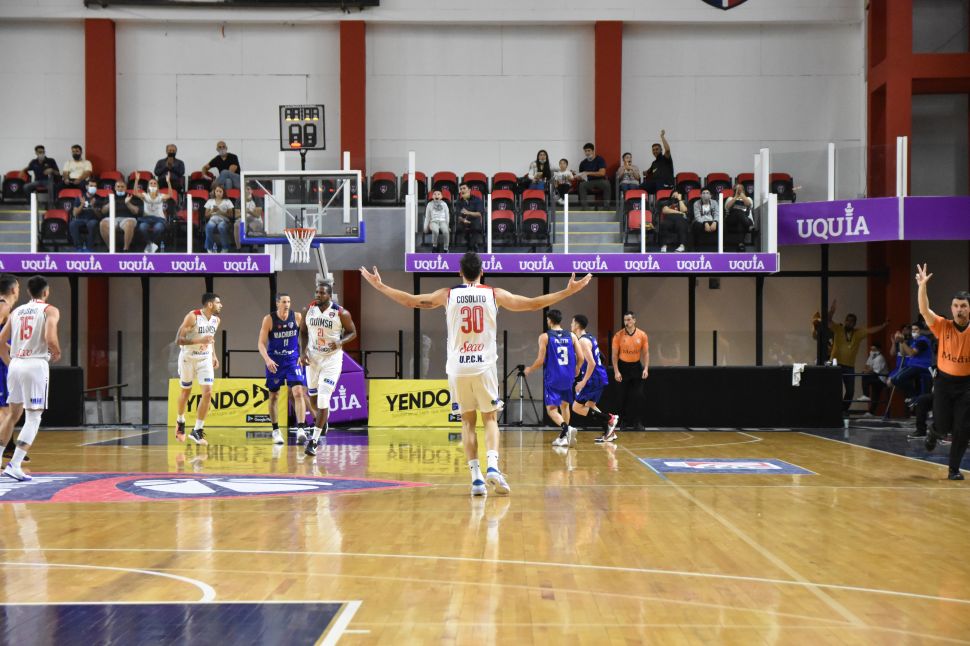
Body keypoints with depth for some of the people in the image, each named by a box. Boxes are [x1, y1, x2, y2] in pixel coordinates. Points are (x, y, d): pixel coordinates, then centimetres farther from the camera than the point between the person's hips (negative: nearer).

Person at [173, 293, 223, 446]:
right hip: (188, 358, -4)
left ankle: (197, 430, -5)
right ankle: (180, 421, 41)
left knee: (207, 392, -11)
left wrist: (214, 355, 12)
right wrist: (199, 341, -33)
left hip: (205, 359, 4)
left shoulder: (216, 319, -2)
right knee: (186, 391, 14)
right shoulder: (192, 317, -21)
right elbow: (178, 340, -22)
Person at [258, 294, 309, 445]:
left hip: (293, 360, 0)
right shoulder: (269, 319, -10)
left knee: (298, 392, -15)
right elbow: (261, 343, -10)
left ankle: (301, 429, -19)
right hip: (274, 361, 0)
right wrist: (267, 359, -24)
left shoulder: (297, 317, -6)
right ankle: (275, 430, 23)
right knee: (274, 396, 8)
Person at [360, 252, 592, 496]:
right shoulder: (494, 294, 2)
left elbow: (410, 301, 8)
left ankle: (476, 476, 1)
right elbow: (533, 304, 2)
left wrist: (379, 286, 19)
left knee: (467, 422, 10)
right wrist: (568, 291, 8)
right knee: (490, 419, 8)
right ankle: (492, 466, -15)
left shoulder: (448, 295, 3)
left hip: (458, 368, 1)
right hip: (484, 366, -1)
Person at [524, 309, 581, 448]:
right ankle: (563, 436, 25)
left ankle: (566, 428, -29)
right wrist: (576, 369, 22)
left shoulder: (545, 337, -6)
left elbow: (541, 360, -9)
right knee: (564, 406, 22)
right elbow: (580, 357, 1)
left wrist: (530, 369, 9)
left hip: (552, 378, -4)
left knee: (551, 409, -4)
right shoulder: (571, 336, 5)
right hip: (568, 378, 4)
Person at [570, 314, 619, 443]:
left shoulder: (583, 341, -17)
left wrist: (583, 382, -21)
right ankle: (609, 432, 13)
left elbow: (591, 363, -24)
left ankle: (610, 419, -9)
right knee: (589, 406, 19)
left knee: (577, 407, -4)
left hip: (593, 379, -10)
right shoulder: (590, 337, 13)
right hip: (600, 377, 10)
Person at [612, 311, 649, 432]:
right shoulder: (618, 335, -7)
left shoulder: (642, 335, -3)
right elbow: (615, 355, -4)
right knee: (623, 397, 3)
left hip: (636, 366, 1)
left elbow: (646, 353, 3)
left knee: (637, 396, -1)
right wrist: (616, 371, -10)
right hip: (623, 366, -1)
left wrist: (646, 368, -8)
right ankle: (624, 421, 14)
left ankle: (638, 422, 5)